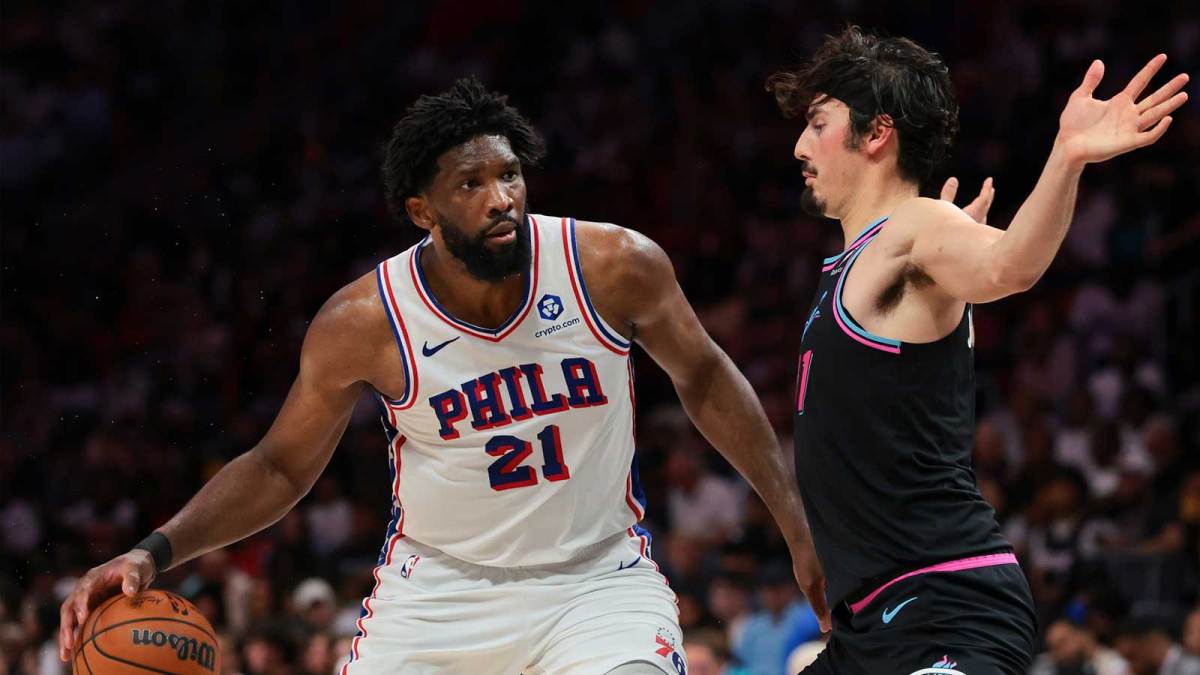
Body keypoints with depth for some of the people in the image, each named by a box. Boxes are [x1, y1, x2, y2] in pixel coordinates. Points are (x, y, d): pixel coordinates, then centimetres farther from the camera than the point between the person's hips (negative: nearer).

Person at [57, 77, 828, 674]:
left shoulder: (617, 266, -14)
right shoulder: (365, 322, -14)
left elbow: (703, 378, 5)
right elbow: (280, 468, 1)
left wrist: (798, 521, 5)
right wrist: (157, 551, -13)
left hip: (598, 580, 0)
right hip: (438, 591, 1)